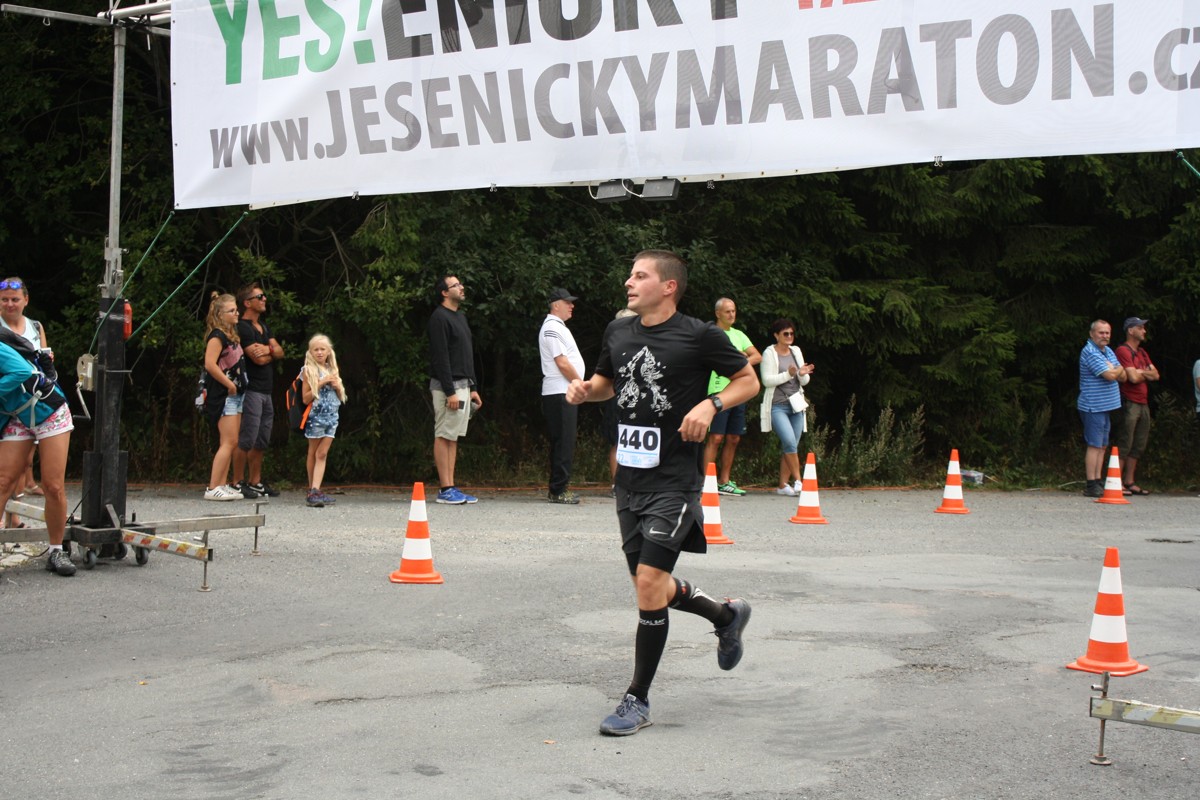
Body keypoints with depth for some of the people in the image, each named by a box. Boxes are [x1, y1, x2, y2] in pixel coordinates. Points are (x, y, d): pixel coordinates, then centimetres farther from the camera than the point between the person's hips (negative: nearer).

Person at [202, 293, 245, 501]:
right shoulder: (217, 336, -13)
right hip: (223, 395, -9)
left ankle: (221, 485, 13)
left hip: (235, 394, 9)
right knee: (229, 441, -11)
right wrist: (229, 384, -18)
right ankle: (213, 488, -10)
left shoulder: (232, 335, 15)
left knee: (230, 443, 9)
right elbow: (210, 364, -25)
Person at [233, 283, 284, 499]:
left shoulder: (263, 327, 19)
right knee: (246, 440, -10)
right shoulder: (243, 328, -10)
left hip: (266, 391, 9)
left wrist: (269, 348, -11)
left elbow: (280, 352, 10)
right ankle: (239, 483, -6)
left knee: (261, 442, 12)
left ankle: (256, 483, 18)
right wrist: (272, 351, 2)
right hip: (251, 390, -9)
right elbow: (259, 359, -17)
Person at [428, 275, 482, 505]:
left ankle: (451, 488, 9)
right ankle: (445, 489, -7)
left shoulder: (460, 317, 19)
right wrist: (450, 392, -21)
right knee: (444, 436, -7)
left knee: (453, 437, 8)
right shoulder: (439, 318, -11)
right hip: (447, 385, -9)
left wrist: (472, 388, 18)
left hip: (462, 385, 9)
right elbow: (440, 358, -17)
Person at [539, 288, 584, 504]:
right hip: (559, 392, -10)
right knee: (563, 443, -9)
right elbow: (562, 363, -17)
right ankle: (558, 490, -7)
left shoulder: (558, 327, 21)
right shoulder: (552, 328, -12)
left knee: (563, 443, 11)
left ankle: (558, 489, 15)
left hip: (566, 392, 10)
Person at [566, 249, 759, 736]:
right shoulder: (618, 332, 8)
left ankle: (638, 700, -1)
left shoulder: (699, 336, -9)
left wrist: (710, 404, -16)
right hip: (629, 477, 7)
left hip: (675, 480, -7)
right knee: (651, 587, 13)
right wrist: (585, 390, 3)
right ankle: (727, 616, 41)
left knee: (649, 580, -13)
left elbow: (748, 380, 1)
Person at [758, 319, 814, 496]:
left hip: (796, 405, 5)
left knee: (790, 446, 2)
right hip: (777, 406, -5)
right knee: (790, 442, -19)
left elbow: (804, 382, 14)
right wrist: (788, 374, -20)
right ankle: (797, 480, -12)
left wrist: (803, 374, -9)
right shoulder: (769, 353, -2)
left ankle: (783, 485, 6)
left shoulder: (796, 352, 14)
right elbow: (767, 380, -12)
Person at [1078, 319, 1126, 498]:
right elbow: (1110, 375, -21)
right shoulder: (1090, 352, -14)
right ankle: (1092, 486, -7)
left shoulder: (1108, 351, 16)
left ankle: (1099, 482, 14)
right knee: (1094, 445, -8)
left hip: (1106, 406, 9)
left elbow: (1122, 376, 11)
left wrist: (1114, 370, -9)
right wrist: (1118, 369, 1)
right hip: (1093, 407, -9)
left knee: (1102, 446, 10)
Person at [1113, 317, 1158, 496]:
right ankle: (1118, 483, -7)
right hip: (1129, 403, -9)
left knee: (1138, 445, 8)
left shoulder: (1142, 353, 20)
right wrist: (1146, 374, 3)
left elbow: (1155, 375, 12)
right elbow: (1133, 377, -17)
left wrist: (1140, 372, -6)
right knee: (1124, 444, -9)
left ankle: (1130, 482, 13)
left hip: (1143, 403, 9)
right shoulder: (1123, 351, -8)